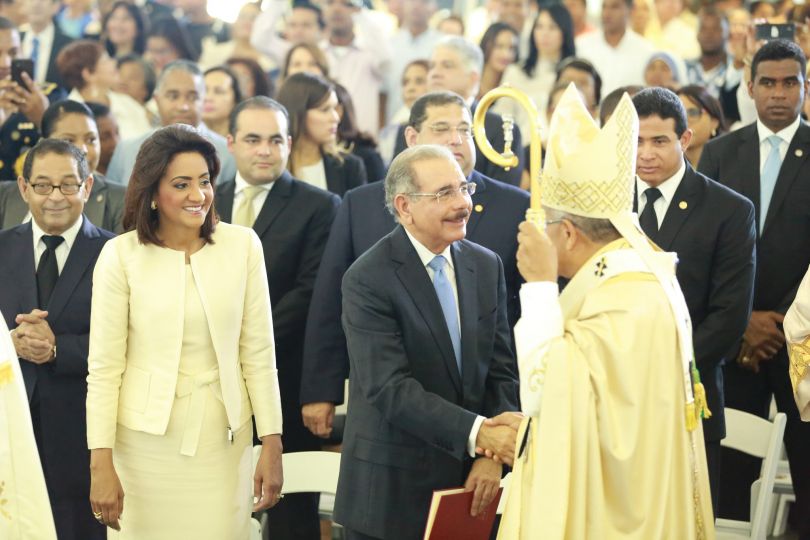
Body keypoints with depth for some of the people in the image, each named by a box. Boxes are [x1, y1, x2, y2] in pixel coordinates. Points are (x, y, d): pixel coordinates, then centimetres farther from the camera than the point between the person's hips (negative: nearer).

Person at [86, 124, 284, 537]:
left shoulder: (242, 245, -3)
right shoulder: (121, 255, -8)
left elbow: (259, 353, 2)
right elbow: (103, 367, -5)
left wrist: (272, 445, 0)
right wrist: (101, 462, -8)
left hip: (222, 437, 2)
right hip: (147, 438, -1)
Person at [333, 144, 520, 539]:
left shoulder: (486, 266, 6)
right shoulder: (367, 280, -13)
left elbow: (501, 369, 6)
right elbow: (389, 388, -20)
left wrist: (493, 455, -8)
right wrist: (477, 433, -29)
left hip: (469, 478, 5)